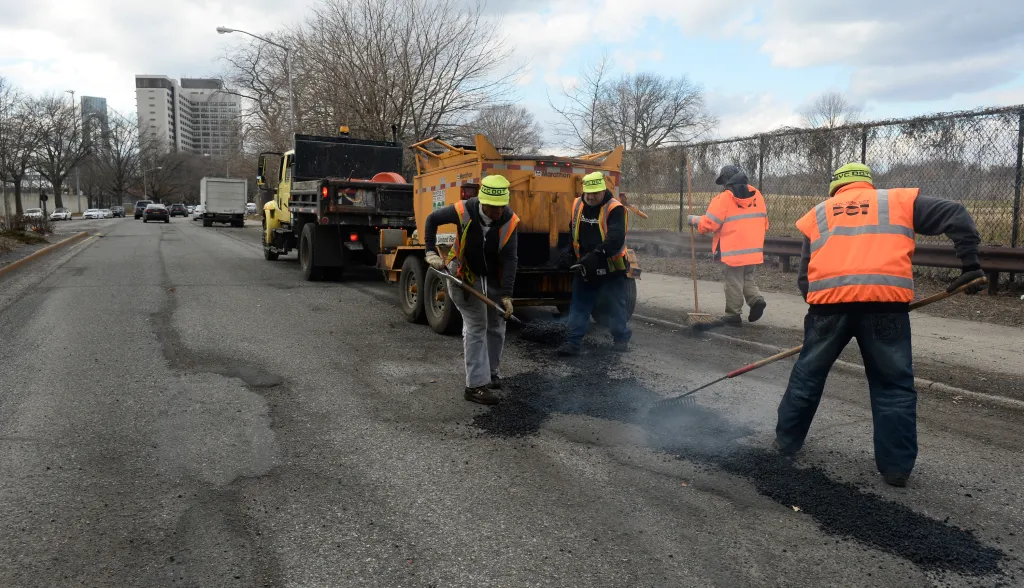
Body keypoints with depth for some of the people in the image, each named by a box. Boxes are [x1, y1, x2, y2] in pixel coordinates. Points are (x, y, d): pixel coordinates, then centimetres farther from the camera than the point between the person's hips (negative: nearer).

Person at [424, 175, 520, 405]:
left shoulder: (509, 221, -20)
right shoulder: (463, 211, -25)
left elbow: (510, 260, -22)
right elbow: (432, 219, -7)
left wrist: (506, 295, -29)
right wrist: (431, 252, -14)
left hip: (494, 278, 4)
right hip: (465, 275, -4)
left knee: (496, 326, 12)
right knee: (476, 327, -10)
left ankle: (490, 373, 33)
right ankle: (476, 385, -7)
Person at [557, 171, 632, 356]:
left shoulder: (614, 209, -17)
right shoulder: (577, 205, 2)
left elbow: (616, 239, -29)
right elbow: (573, 232, 18)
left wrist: (596, 254, -39)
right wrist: (571, 253, 9)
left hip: (611, 268, -5)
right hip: (585, 268, 5)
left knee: (616, 306, 9)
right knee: (579, 306, 6)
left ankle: (621, 338, 25)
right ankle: (573, 341, 10)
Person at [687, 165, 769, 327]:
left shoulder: (725, 198, -11)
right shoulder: (757, 195, 8)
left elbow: (708, 223, -11)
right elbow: (764, 223, 15)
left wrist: (693, 220, 7)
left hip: (734, 250, -6)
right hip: (754, 250, 6)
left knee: (734, 282, 4)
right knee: (747, 277, 22)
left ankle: (733, 315, 9)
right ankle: (756, 300, 2)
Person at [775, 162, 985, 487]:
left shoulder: (817, 213, 24)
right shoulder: (898, 200, 22)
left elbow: (805, 275, 19)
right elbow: (955, 215, 13)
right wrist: (971, 264, 14)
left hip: (830, 300, 1)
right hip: (885, 301, -1)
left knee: (808, 374, 18)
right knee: (894, 386, 12)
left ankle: (787, 440, 31)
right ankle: (896, 466, 15)